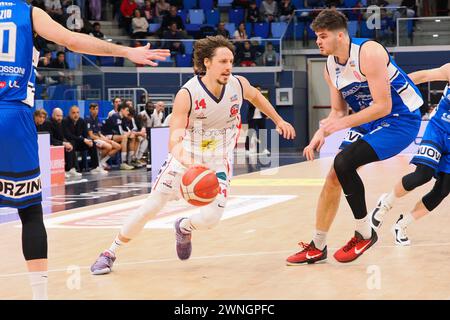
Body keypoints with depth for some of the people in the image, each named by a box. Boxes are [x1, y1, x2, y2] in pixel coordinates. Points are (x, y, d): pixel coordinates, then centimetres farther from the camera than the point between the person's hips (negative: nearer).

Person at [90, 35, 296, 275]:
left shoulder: (238, 85, -12)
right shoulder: (187, 95, -25)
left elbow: (255, 96, 14)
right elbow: (174, 139, -29)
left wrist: (279, 121, 21)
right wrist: (181, 156, -51)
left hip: (218, 163, 3)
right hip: (185, 159, -3)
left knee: (211, 218, -12)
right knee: (151, 207, -6)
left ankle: (184, 228, 25)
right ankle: (110, 253, 12)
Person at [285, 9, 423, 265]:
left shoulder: (369, 53, -24)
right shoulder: (330, 68, 2)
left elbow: (383, 106, -26)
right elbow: (338, 111, 10)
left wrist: (343, 124, -26)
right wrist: (321, 134, -9)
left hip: (401, 119, -8)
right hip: (369, 120, 9)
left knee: (343, 163, -25)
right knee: (334, 177, 5)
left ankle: (365, 233, -7)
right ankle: (317, 248, 20)